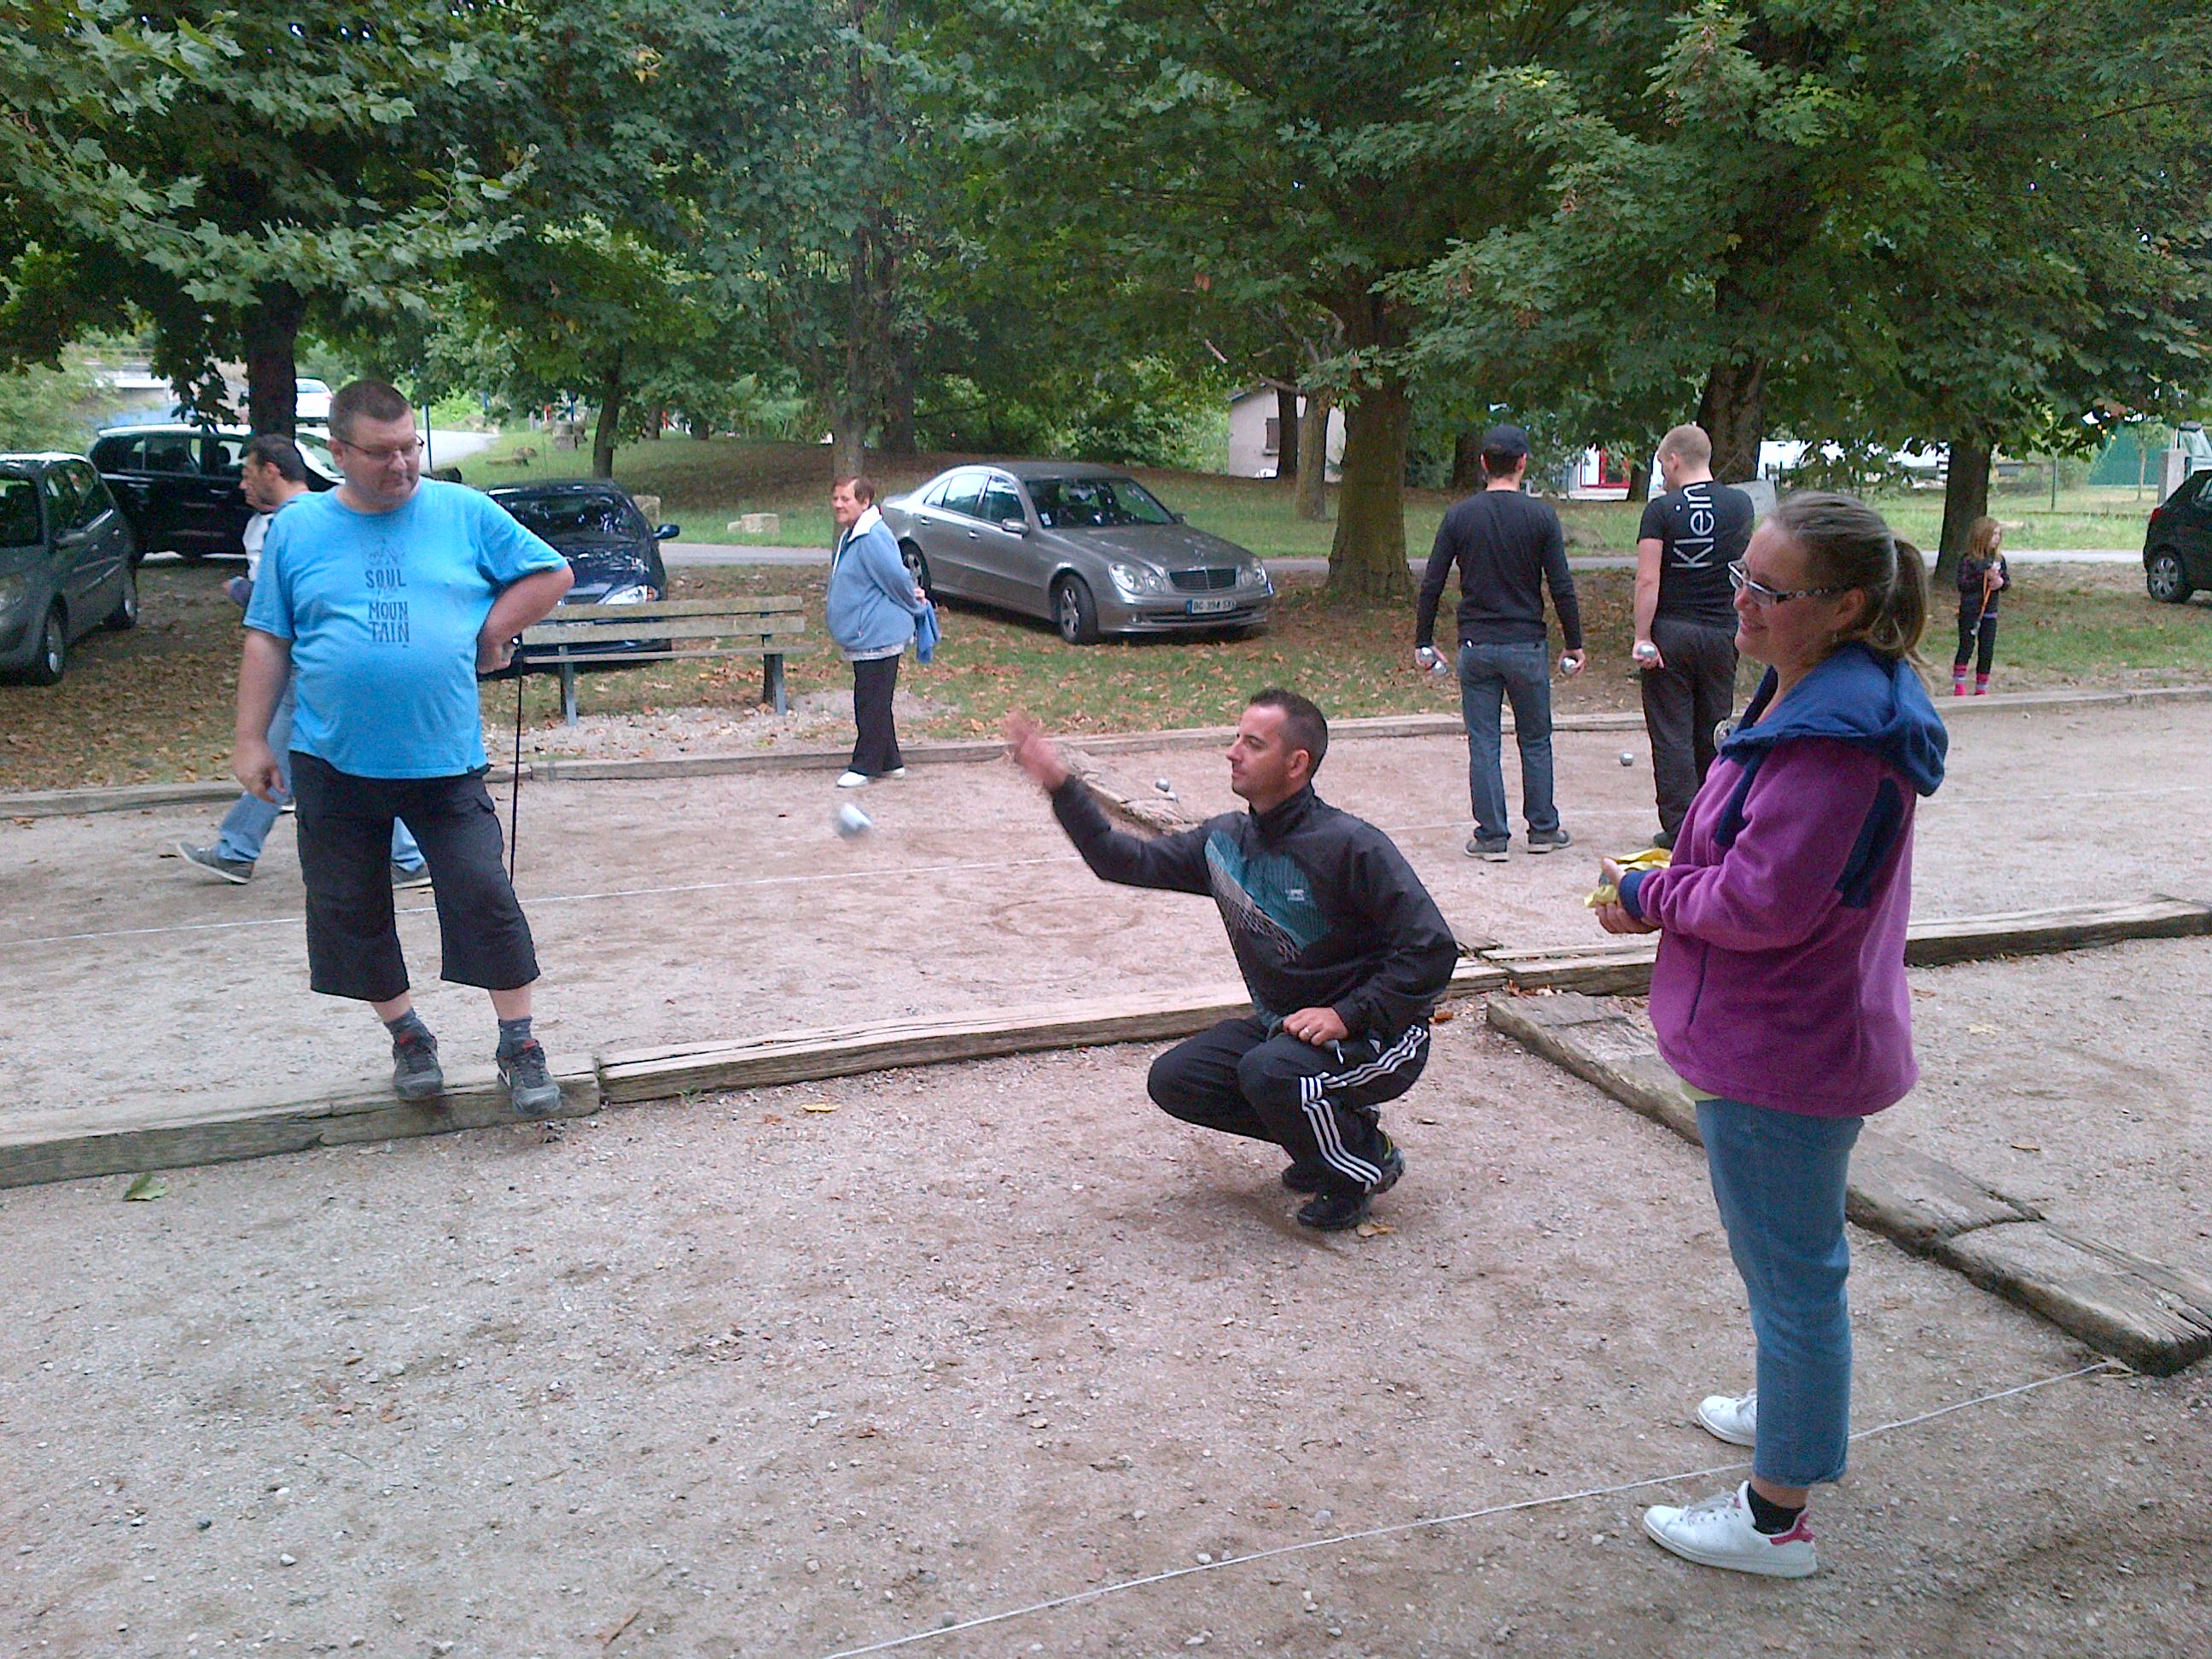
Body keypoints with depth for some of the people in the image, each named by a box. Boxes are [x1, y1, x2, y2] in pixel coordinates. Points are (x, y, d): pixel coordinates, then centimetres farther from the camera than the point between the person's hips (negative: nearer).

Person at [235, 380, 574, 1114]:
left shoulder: (464, 512, 1)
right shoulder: (297, 529, 5)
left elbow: (552, 574, 7)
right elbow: (267, 640, 8)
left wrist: (490, 630, -4)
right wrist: (251, 739, 6)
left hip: (445, 758, -2)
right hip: (333, 764, 2)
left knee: (484, 896, -7)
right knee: (353, 912, 9)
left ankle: (520, 1046, 6)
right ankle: (406, 1034, 28)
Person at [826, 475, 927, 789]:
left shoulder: (872, 538, -19)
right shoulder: (850, 537, 15)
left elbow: (897, 577, -18)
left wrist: (914, 605, -3)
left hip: (878, 636, -11)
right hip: (864, 636, 11)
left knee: (872, 704, -3)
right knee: (871, 702, 15)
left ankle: (865, 766, 4)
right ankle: (889, 763, 24)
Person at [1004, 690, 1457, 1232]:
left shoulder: (1352, 847, -22)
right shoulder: (1225, 840, 0)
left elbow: (1432, 949, -23)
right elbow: (1124, 861, 5)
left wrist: (1348, 1015, -27)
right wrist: (1060, 784, -5)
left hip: (1378, 1036, -7)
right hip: (1284, 1025, 8)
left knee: (1269, 1071, -33)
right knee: (1173, 1080, -4)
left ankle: (1366, 1158, -3)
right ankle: (1327, 1130, 11)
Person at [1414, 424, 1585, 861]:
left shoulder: (1459, 516, 0)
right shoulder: (1540, 516, -4)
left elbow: (1431, 586, 0)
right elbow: (1562, 587, -5)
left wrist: (1423, 641, 9)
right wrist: (1574, 644, 4)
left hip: (1476, 647, 1)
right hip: (1527, 645, -1)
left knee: (1483, 744, 5)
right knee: (1536, 741, 13)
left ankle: (1491, 837, 6)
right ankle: (1543, 829, 21)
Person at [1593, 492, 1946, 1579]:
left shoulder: (1833, 736, -27)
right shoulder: (1823, 695, 6)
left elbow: (1764, 904, -26)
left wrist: (1650, 897, -10)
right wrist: (1668, 885, 1)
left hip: (1778, 1059, -11)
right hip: (1804, 1037, 11)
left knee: (1790, 1273, 3)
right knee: (1786, 1254, 28)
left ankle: (1775, 1519, 19)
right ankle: (1794, 1409, 50)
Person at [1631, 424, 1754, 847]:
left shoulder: (1662, 509, -10)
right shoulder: (1740, 504, 3)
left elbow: (1647, 580, -15)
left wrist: (1642, 638, -14)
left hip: (1670, 633, -4)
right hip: (1722, 632, 4)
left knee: (1671, 734, 2)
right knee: (1714, 730, 13)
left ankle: (1679, 827, 3)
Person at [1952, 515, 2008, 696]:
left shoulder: (1999, 559, 6)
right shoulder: (1968, 560, -10)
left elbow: (2008, 582, 12)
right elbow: (1962, 584, -18)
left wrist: (2001, 582, -11)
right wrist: (1985, 577, -24)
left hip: (1989, 612, 5)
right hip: (1969, 611, -5)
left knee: (1987, 651, 7)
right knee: (1966, 648, -5)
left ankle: (1982, 688, 17)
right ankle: (1959, 687, 2)